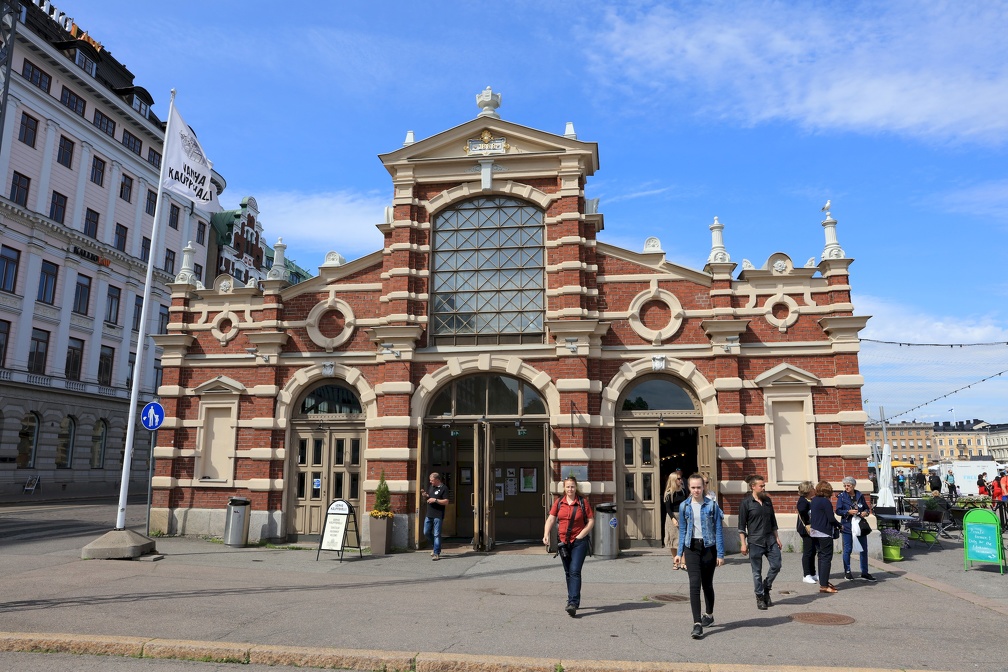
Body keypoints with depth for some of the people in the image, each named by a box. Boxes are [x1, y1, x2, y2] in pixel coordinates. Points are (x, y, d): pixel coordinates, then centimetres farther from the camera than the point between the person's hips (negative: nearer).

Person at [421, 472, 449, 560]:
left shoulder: (443, 488, -9)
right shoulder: (431, 487, 14)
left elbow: (446, 501, -14)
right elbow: (428, 498, 23)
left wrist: (435, 500, -21)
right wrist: (425, 495, 1)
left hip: (438, 516, -7)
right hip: (429, 515, 8)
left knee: (436, 534, -5)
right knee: (426, 532, 11)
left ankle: (436, 553, -1)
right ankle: (434, 546, 32)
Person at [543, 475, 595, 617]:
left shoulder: (582, 502, -5)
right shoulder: (558, 502, 3)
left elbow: (591, 521, -2)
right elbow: (551, 518, 0)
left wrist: (581, 535, -11)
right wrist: (546, 534, -15)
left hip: (579, 542, -4)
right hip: (563, 541, 4)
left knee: (575, 572, -14)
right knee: (568, 573, 14)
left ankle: (573, 603, -18)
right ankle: (574, 600, 28)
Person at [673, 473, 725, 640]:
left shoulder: (712, 505, -4)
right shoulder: (684, 506, 3)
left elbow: (718, 530, -2)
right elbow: (682, 531, 9)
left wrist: (720, 554, -5)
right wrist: (679, 553, 8)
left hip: (708, 547, -1)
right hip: (692, 547, 1)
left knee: (707, 584, 13)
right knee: (694, 584, -11)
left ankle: (709, 615, 37)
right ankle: (697, 624, -12)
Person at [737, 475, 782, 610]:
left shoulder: (768, 500, 10)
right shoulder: (746, 503, -6)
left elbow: (773, 521, 18)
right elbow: (741, 525, -6)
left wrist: (777, 538, 15)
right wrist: (743, 543, -10)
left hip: (770, 540, 5)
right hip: (755, 542, -5)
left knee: (776, 565, 1)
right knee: (757, 571, 2)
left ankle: (766, 589, 24)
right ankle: (760, 597, 15)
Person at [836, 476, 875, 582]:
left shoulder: (860, 495, 5)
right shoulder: (842, 496, -3)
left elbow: (867, 508, 13)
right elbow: (838, 511, -5)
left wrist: (866, 512, -8)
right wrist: (848, 512, -20)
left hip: (860, 525, 3)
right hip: (847, 526, -3)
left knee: (864, 549, 7)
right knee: (848, 549, 2)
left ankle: (864, 572, 19)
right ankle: (847, 572, 14)